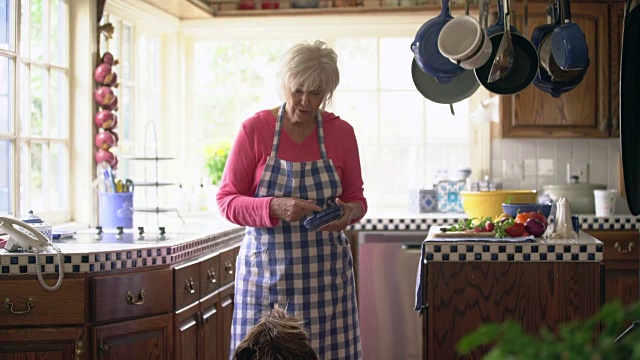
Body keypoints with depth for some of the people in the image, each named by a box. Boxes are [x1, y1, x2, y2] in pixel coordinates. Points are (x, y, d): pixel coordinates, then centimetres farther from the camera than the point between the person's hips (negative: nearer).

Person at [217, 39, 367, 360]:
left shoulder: (342, 132, 4)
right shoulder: (255, 129, -3)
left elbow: (356, 198, 13)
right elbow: (226, 201, -2)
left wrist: (350, 212, -10)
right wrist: (275, 207, -19)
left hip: (326, 271, 2)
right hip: (267, 270, -1)